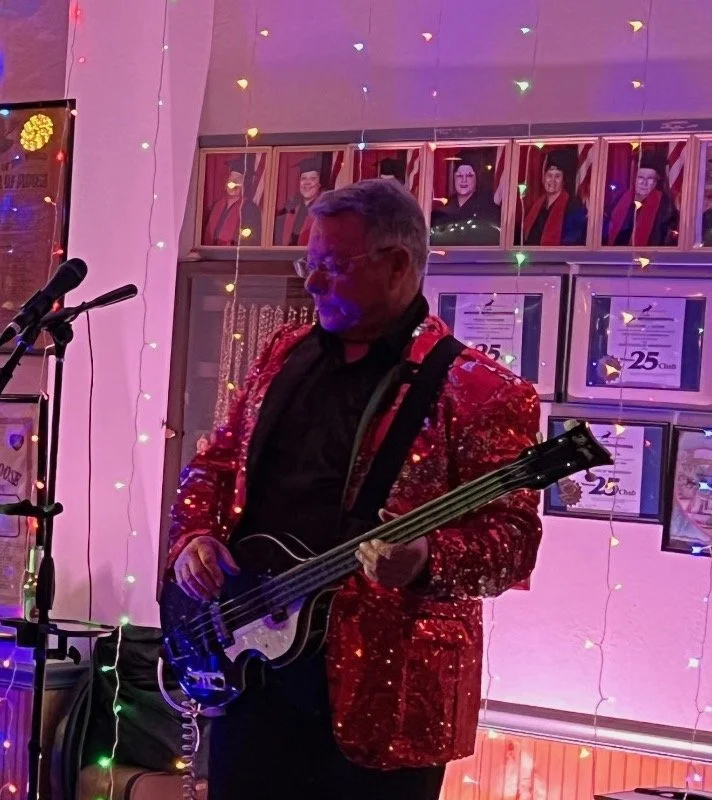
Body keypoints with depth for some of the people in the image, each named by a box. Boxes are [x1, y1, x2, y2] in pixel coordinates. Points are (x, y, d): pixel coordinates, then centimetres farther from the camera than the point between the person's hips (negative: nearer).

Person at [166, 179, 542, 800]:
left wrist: (426, 558, -32)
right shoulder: (284, 354, 12)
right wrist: (194, 535, 1)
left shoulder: (476, 391, -10)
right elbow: (216, 464, 20)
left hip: (380, 685, -6)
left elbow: (514, 537, -13)